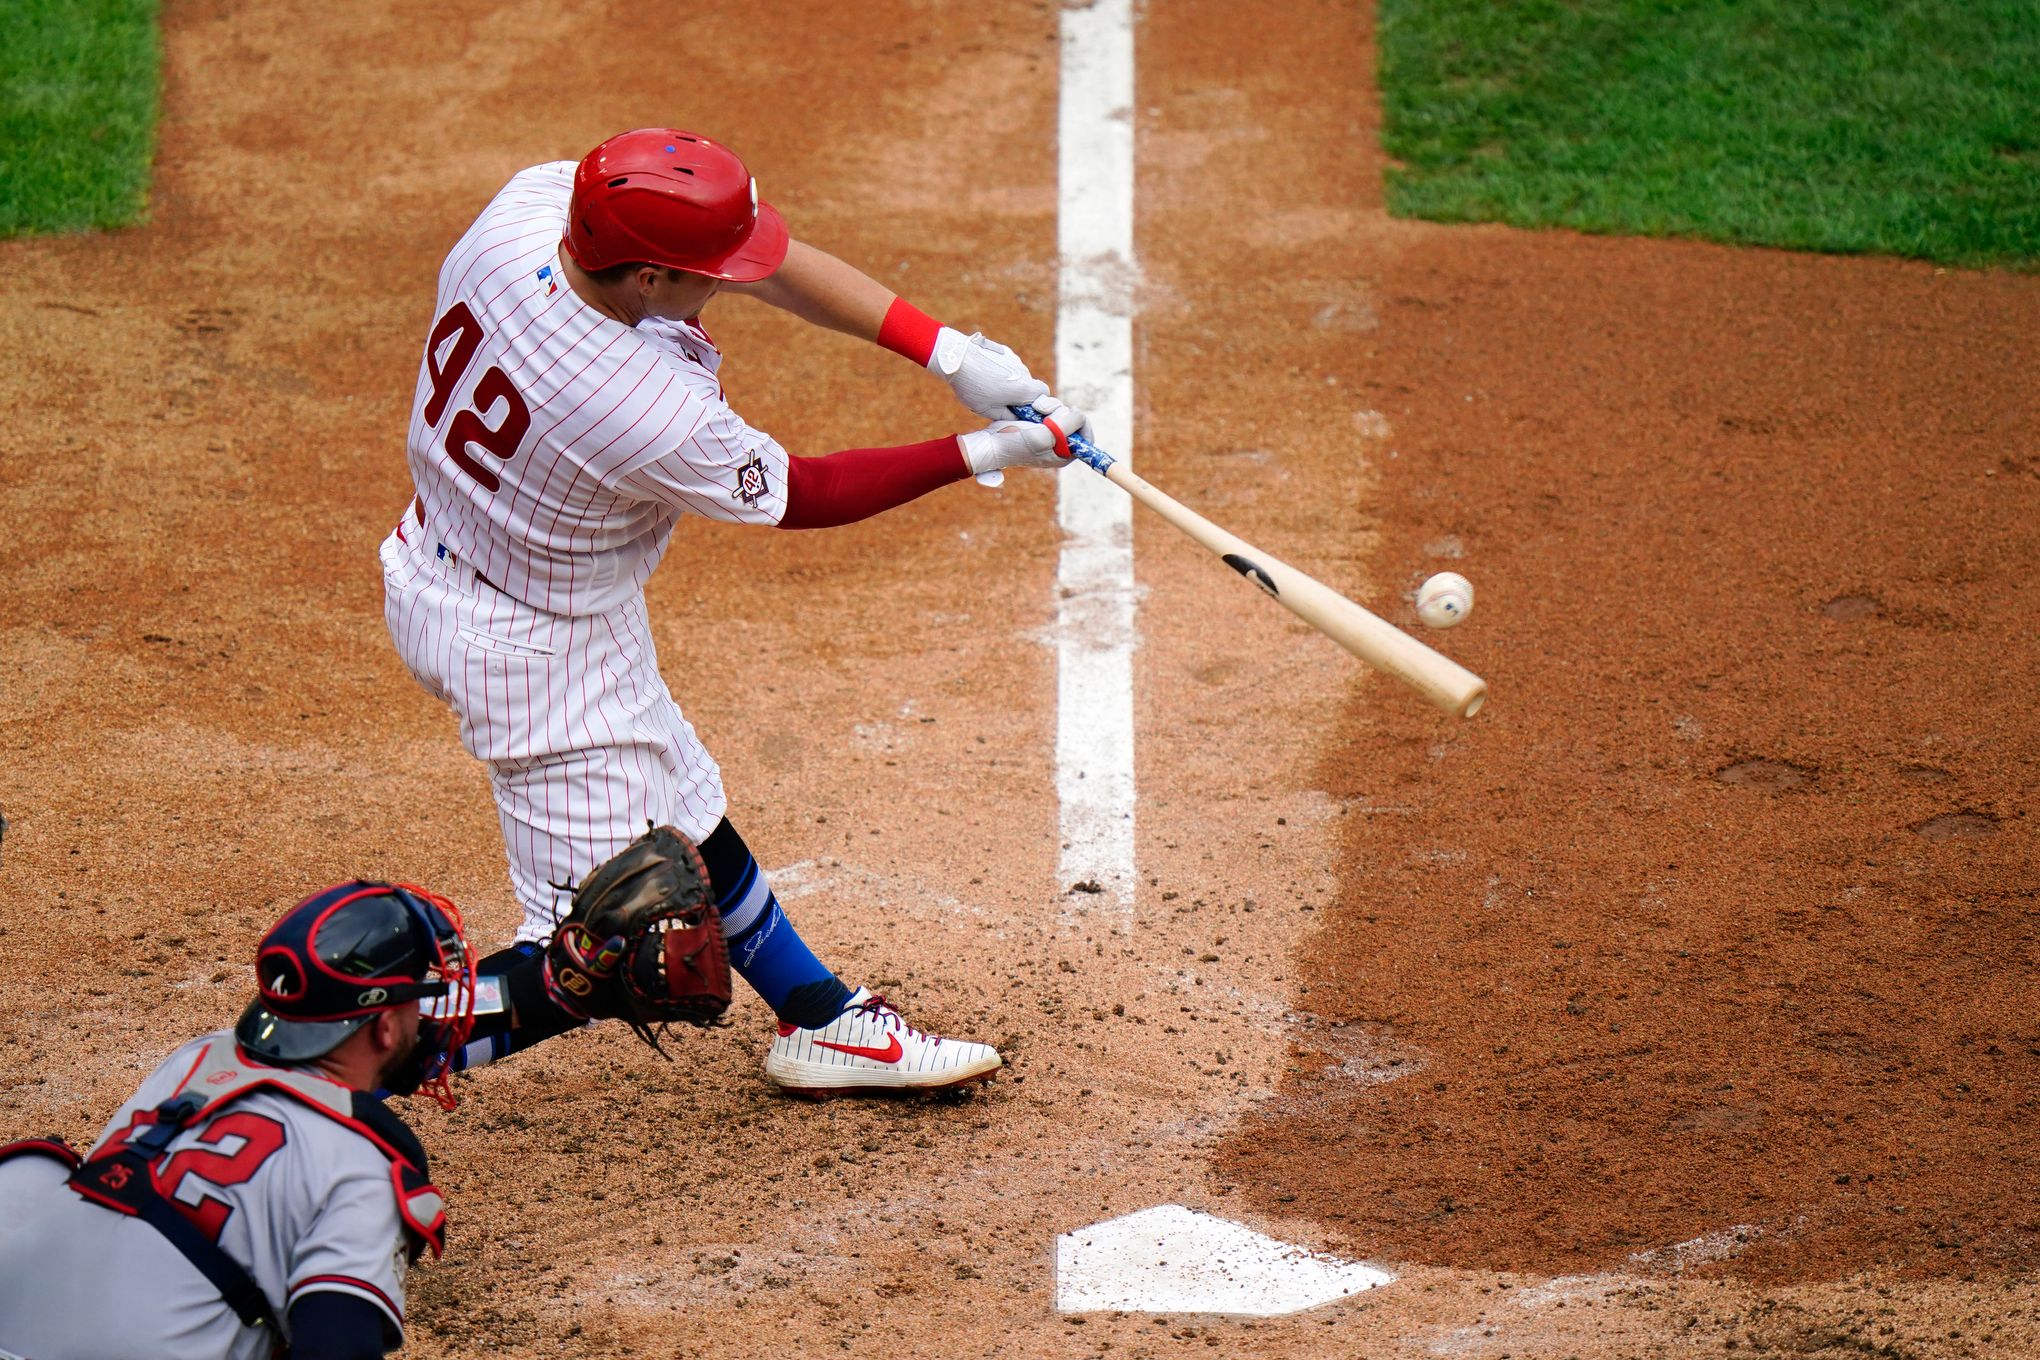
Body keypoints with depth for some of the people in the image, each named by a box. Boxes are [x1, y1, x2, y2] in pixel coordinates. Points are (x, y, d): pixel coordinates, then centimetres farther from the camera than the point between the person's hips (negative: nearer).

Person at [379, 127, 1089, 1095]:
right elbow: (805, 495, -15)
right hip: (539, 652, -9)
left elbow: (763, 262, -11)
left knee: (677, 811, 26)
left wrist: (944, 350, -15)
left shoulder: (535, 200, -20)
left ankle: (819, 1017, 44)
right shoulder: (656, 416, -37)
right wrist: (983, 455, -8)